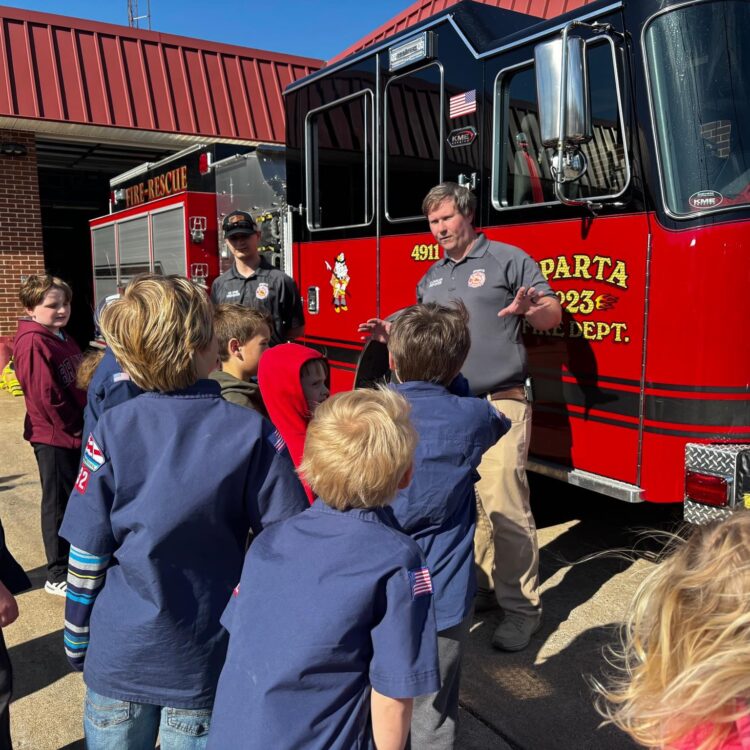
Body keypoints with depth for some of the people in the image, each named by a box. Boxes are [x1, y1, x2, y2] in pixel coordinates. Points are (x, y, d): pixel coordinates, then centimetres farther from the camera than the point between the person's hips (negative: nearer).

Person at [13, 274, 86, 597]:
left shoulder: (62, 338, 13)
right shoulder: (33, 343, -17)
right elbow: (45, 395, -22)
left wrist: (87, 424, 10)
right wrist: (73, 428, -15)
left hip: (75, 435, 9)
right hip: (54, 437, -9)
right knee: (58, 504, 2)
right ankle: (58, 576, 16)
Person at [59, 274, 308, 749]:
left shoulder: (111, 430, -14)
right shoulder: (253, 434, -17)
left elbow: (86, 558, -8)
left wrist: (77, 646, 8)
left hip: (117, 657, 1)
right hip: (204, 664, -1)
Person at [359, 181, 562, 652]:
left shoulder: (508, 259, -2)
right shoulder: (432, 277, 19)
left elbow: (553, 314, -7)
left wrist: (529, 308, -28)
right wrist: (391, 333, 9)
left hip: (499, 403, -7)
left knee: (504, 504, -10)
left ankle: (522, 608, 3)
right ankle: (484, 587, 28)